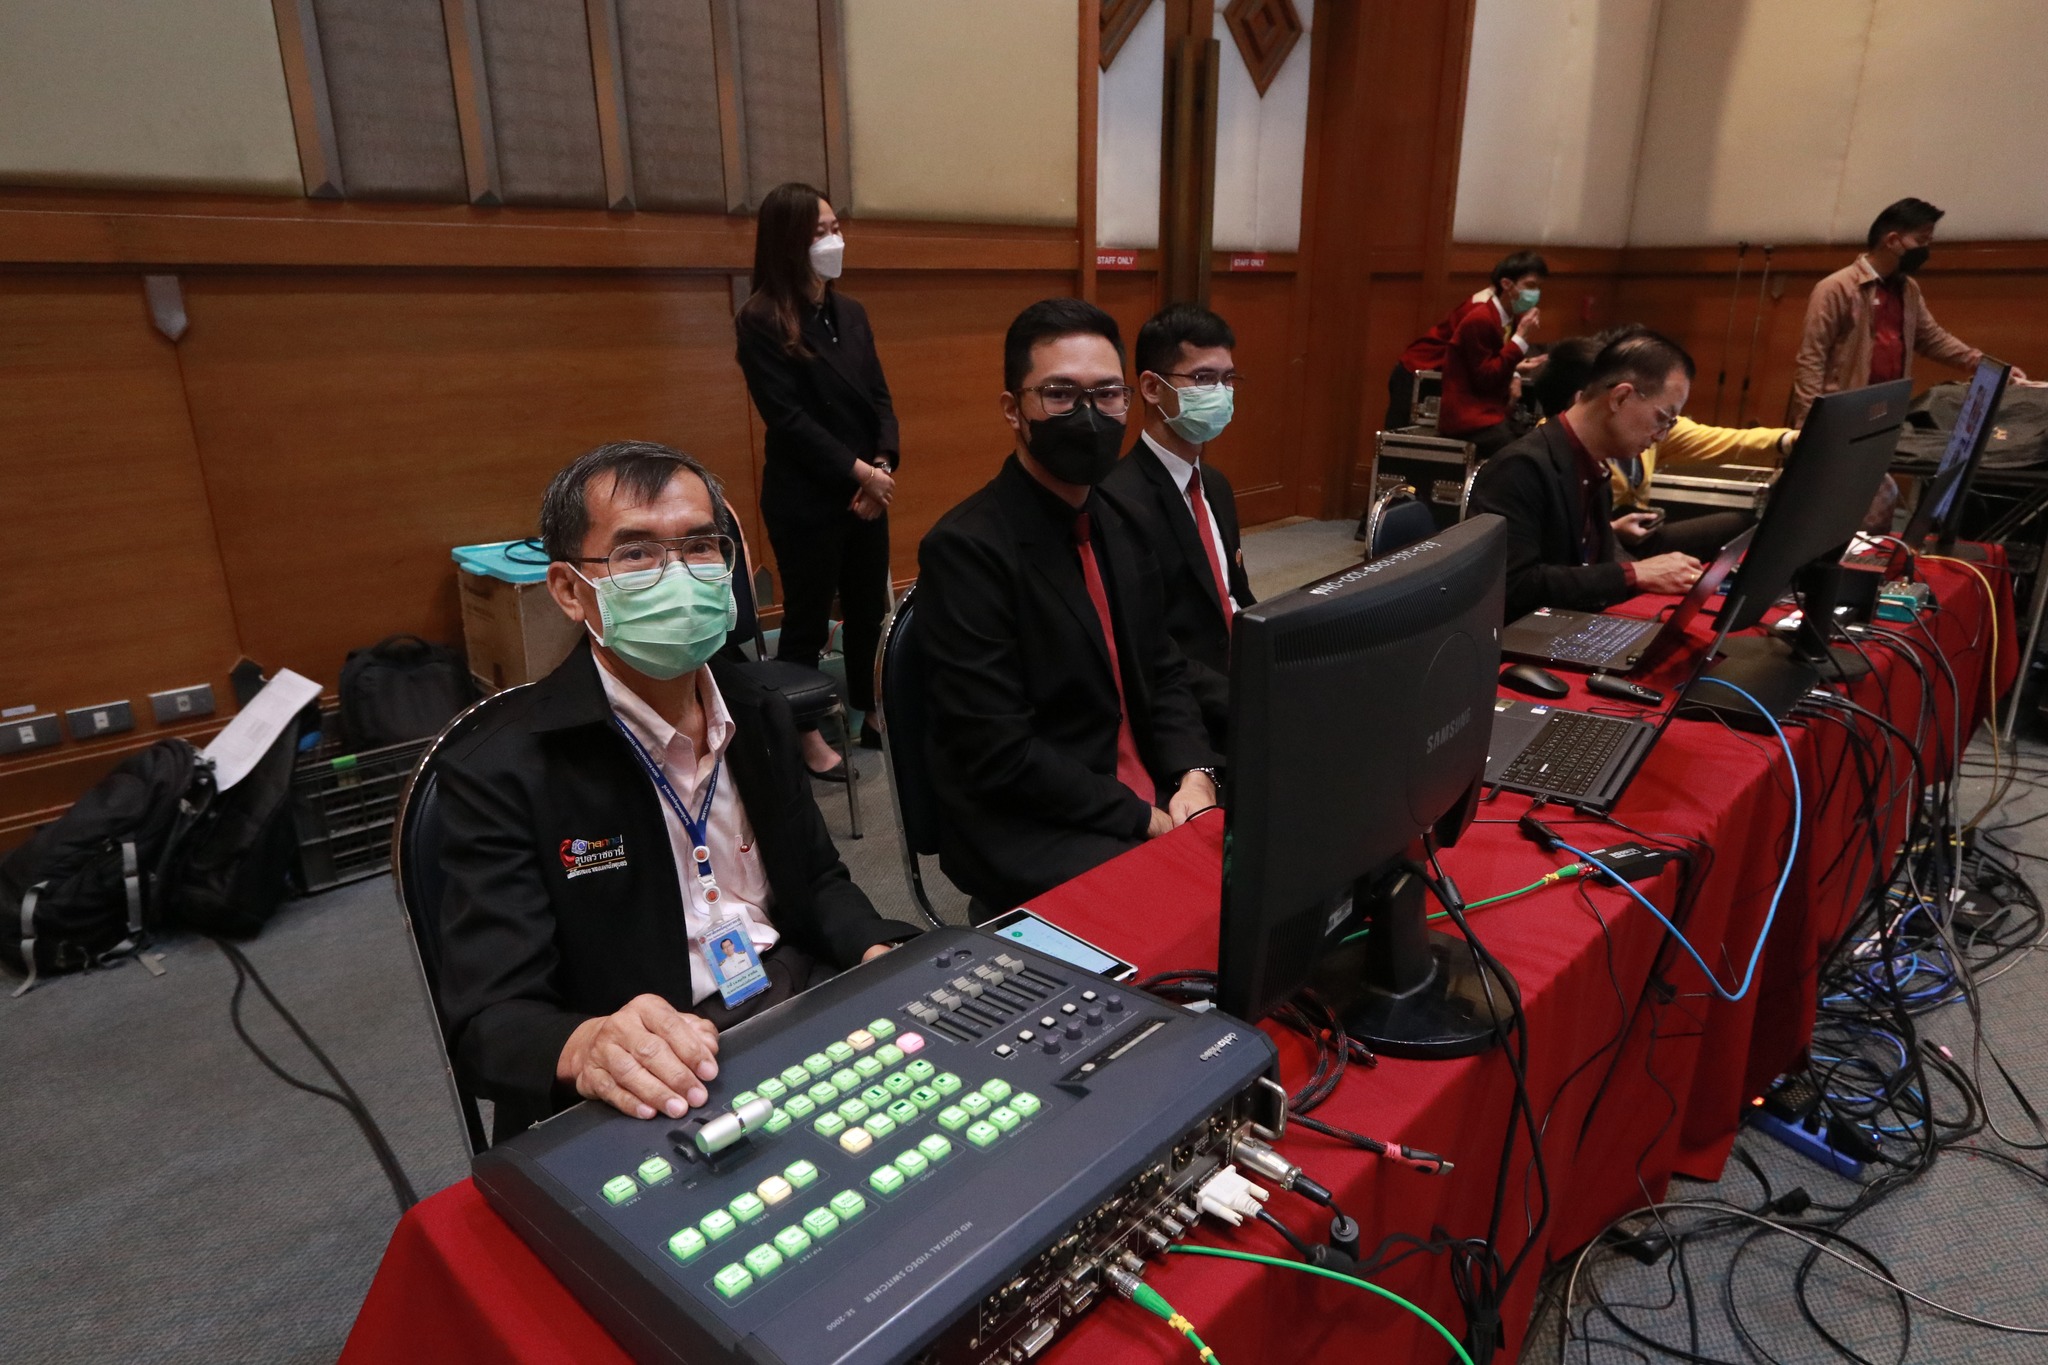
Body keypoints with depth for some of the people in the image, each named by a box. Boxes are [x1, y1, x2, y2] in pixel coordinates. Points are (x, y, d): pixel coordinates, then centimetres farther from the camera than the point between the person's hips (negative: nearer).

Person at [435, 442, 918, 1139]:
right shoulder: (500, 771, -12)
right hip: (660, 1092, -4)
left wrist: (882, 954, -6)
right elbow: (488, 1020, -16)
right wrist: (585, 1049, -39)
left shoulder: (759, 715, 7)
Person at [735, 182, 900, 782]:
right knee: (809, 620, 5)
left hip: (868, 493, 6)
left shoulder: (850, 313, 9)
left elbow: (879, 397, 7)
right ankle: (805, 734, 20)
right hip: (807, 500, -6)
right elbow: (789, 418, -16)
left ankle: (870, 714, 30)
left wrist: (882, 465, -10)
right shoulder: (762, 322, -10)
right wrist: (858, 472, -17)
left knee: (870, 611, 14)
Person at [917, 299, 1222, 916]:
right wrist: (1145, 820, -18)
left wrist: (1193, 777, -7)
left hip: (1153, 800, 8)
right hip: (1027, 831, -7)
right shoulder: (966, 548, -17)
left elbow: (1162, 672, 12)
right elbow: (998, 751, -20)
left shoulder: (1120, 524, 8)